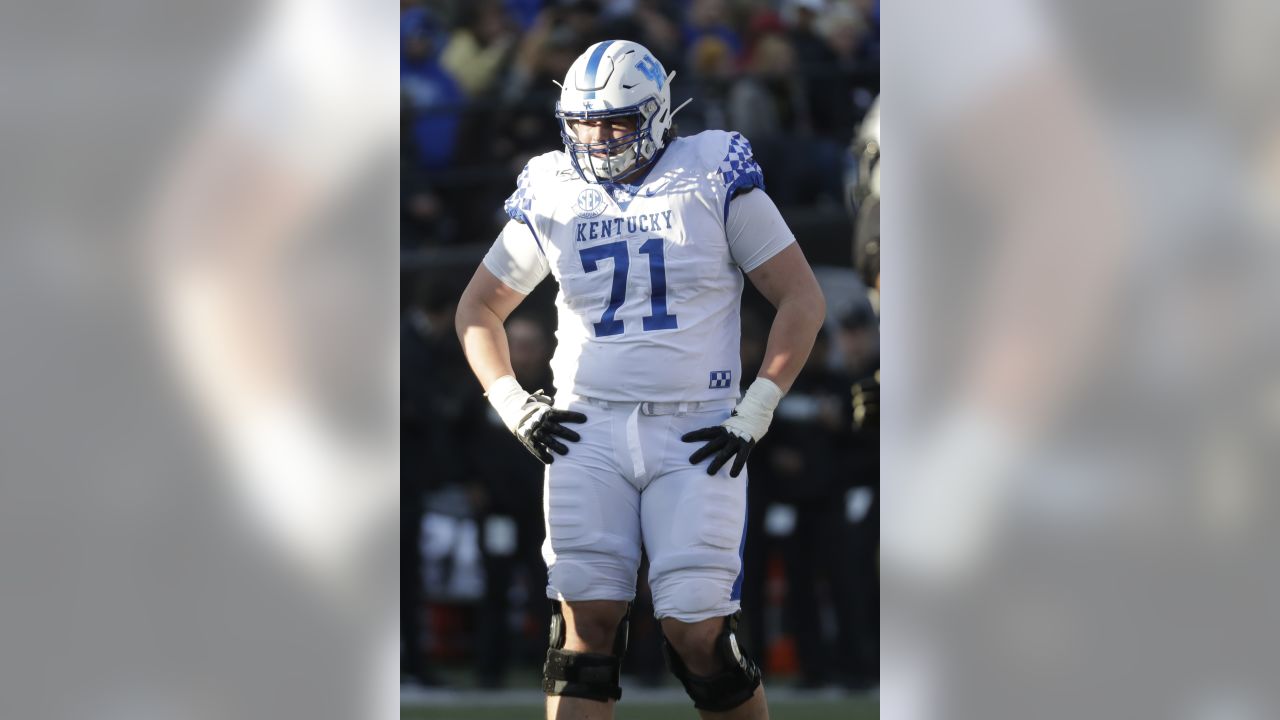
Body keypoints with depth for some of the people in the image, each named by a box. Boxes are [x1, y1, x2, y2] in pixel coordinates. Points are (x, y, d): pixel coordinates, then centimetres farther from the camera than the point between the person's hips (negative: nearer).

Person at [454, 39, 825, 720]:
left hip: (696, 434, -2)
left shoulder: (715, 178, 1)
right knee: (586, 622, -6)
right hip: (588, 429, 3)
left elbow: (802, 299, 3)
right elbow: (478, 307, 22)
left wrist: (754, 415, -3)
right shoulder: (553, 196, 9)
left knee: (696, 632, -9)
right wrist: (513, 404, 8)